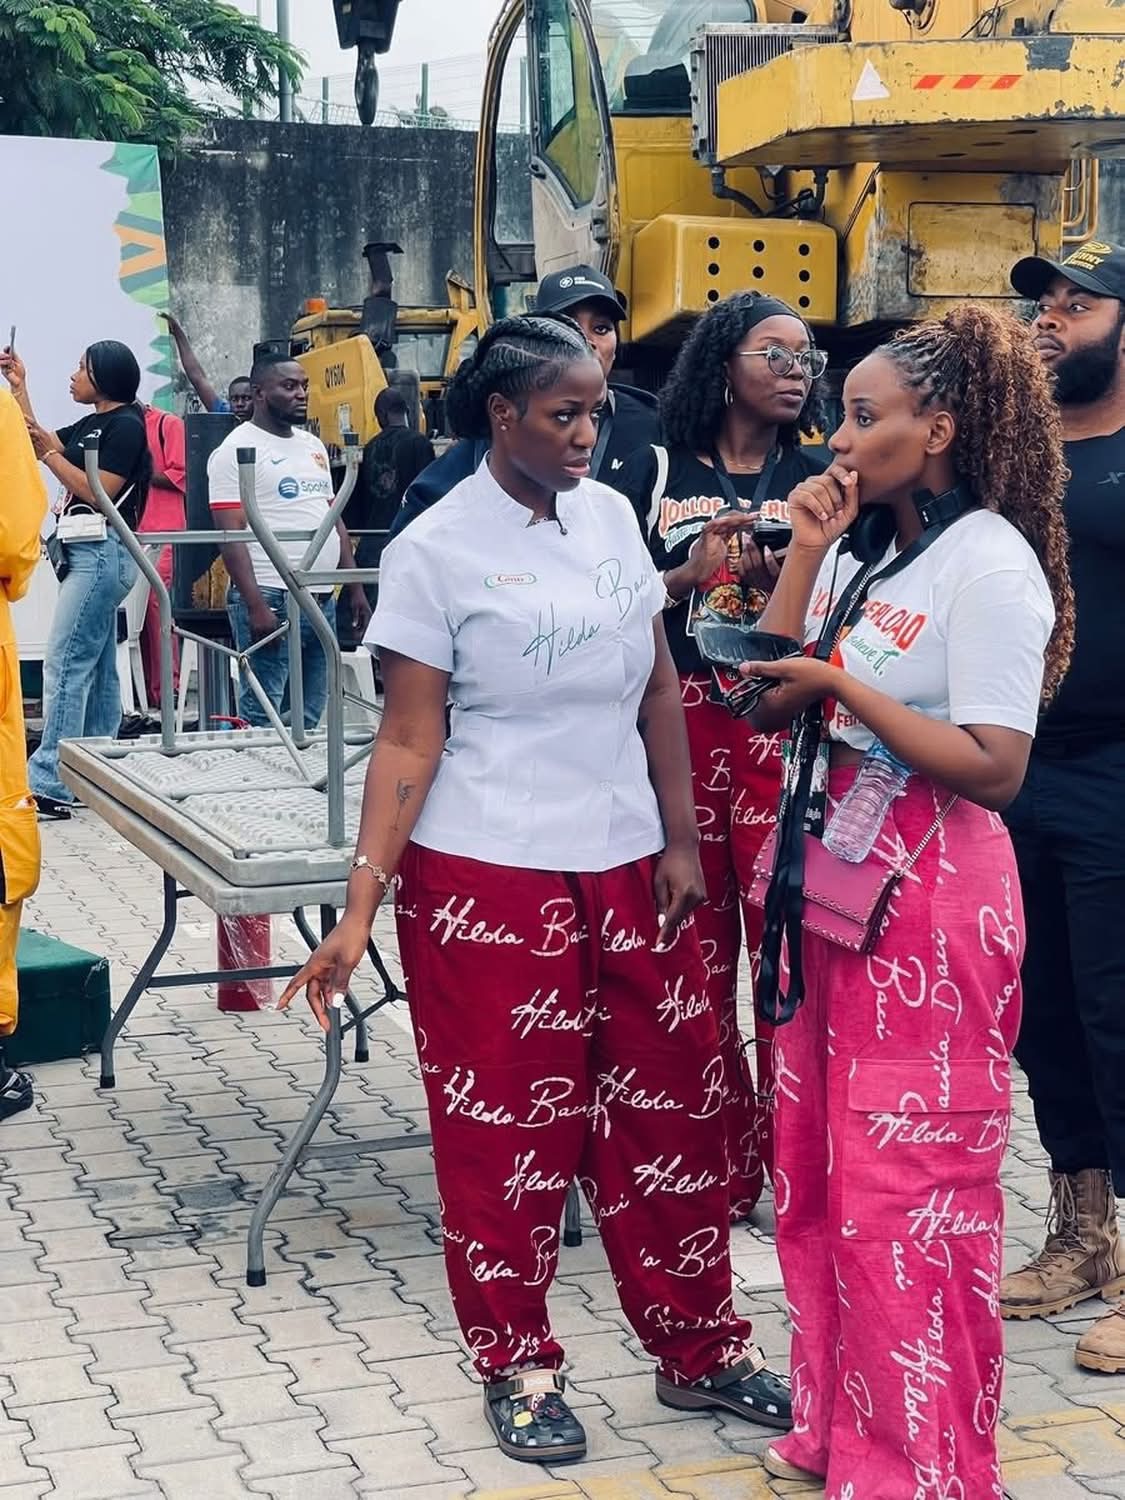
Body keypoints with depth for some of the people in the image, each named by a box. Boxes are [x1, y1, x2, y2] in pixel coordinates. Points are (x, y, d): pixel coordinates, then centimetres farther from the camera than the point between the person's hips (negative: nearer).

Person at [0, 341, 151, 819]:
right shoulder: (91, 425, 18)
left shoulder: (126, 424, -9)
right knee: (95, 668, 9)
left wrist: (49, 453, -13)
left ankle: (49, 784, -17)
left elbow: (99, 491, -15)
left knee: (65, 664, -14)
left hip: (101, 553, -10)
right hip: (87, 553, 10)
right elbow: (40, 442, 23)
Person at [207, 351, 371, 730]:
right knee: (262, 719, -8)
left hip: (323, 600, 8)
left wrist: (356, 589, 14)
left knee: (309, 719, 10)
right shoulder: (238, 449, -5)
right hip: (272, 599, -8)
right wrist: (255, 606, -21)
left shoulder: (313, 446, 18)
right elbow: (231, 533, -12)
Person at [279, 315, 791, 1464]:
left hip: (625, 871, 5)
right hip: (487, 880, -5)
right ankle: (519, 1368, 25)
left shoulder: (611, 515, 6)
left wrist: (680, 841, 7)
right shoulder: (434, 551, -9)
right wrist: (359, 911, -15)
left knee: (669, 1108, 11)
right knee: (505, 1128, 6)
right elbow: (407, 744, -9)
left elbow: (659, 688, 11)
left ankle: (699, 1349, 28)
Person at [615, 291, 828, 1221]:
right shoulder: (656, 473, 8)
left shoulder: (816, 481, 10)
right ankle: (715, 1170, 15)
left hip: (781, 726, 0)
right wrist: (691, 576, -10)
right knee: (695, 951, 3)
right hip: (678, 721, 0)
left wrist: (785, 576, -12)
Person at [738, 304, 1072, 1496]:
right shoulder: (859, 546, 9)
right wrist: (803, 553, -2)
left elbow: (994, 770, -19)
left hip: (926, 903, -8)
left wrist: (843, 684, -19)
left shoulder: (987, 562, -14)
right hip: (823, 883, 8)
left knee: (907, 1190, -1)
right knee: (816, 1168, 16)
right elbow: (772, 702, 4)